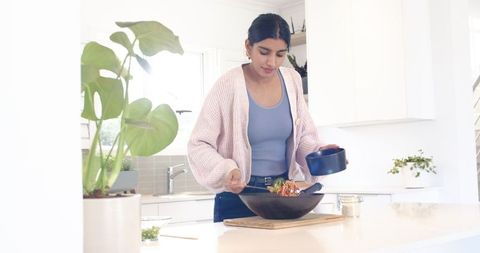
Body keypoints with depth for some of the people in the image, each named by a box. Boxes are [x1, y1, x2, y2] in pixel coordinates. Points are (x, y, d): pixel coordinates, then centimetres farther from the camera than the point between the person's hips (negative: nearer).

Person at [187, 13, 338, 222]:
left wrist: (316, 152, -10)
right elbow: (199, 145, -12)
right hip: (238, 193, -4)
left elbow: (303, 135, 10)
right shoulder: (228, 86, -14)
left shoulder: (292, 80, -1)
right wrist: (225, 171, -28)